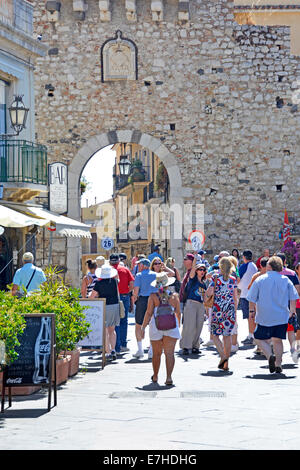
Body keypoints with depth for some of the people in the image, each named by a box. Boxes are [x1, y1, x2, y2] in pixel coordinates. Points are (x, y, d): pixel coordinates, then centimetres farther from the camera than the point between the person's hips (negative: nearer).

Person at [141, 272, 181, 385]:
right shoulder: (174, 296, 2)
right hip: (171, 327, 0)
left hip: (156, 326, 0)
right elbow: (178, 313, 9)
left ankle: (155, 376, 29)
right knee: (169, 353, -3)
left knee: (157, 353, 14)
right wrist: (178, 324, 26)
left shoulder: (153, 297, -3)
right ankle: (169, 377, -15)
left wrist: (143, 327, 0)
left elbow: (149, 313, -6)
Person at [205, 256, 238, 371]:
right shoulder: (233, 280, 3)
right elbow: (235, 298, 6)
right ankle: (226, 363, 9)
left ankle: (223, 356, -12)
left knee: (215, 335, 7)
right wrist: (235, 311, 15)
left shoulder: (215, 278, -6)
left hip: (217, 309, -3)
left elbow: (209, 293, -12)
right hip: (230, 310, 3)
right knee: (227, 335, 9)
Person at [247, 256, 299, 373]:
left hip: (264, 317, -2)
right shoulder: (286, 280, 2)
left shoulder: (260, 280, -3)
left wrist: (252, 311, 15)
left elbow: (252, 298, 0)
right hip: (281, 317, 2)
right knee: (277, 340, 11)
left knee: (260, 339, 7)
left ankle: (270, 355, -17)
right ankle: (278, 365, 7)